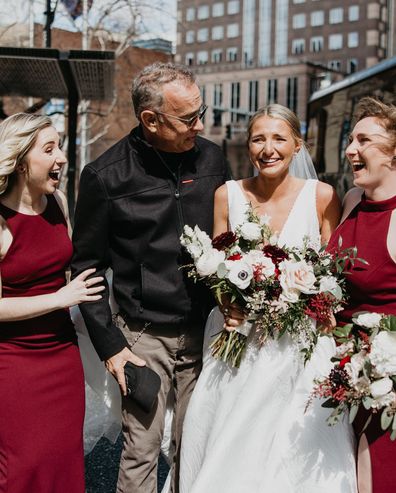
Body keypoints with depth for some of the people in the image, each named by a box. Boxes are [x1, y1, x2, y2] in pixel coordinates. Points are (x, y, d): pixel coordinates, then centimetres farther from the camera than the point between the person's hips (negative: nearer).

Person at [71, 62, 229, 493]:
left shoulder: (211, 157, 0)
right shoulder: (105, 176, -11)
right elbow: (86, 265, -3)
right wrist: (109, 345, -6)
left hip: (204, 331, 3)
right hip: (144, 335, -3)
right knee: (140, 453, 5)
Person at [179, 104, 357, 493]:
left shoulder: (321, 196, -5)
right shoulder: (227, 195, -1)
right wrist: (227, 306, -8)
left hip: (300, 347, -1)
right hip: (237, 339, 2)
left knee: (296, 452, 6)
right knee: (228, 455, 9)